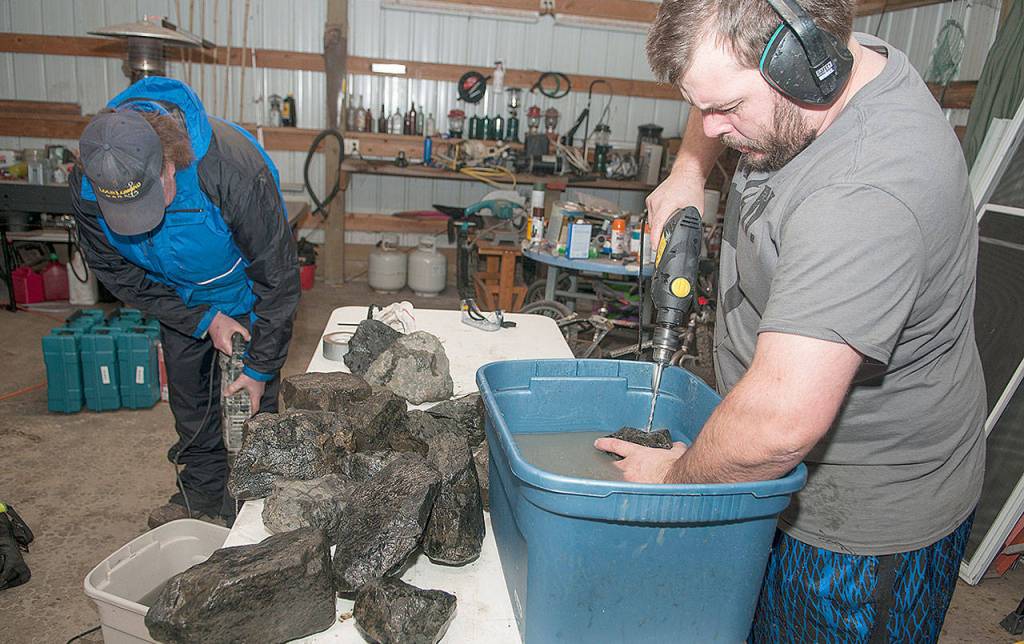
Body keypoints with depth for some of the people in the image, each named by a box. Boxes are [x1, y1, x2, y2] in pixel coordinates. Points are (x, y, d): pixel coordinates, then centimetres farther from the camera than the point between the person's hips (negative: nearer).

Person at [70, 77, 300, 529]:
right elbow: (117, 273, -10)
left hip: (244, 290, -4)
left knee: (253, 402, -1)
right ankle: (203, 491, 34)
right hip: (179, 298, 4)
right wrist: (202, 319, -16)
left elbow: (277, 276, -30)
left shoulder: (233, 168, -41)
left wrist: (261, 367, -24)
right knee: (187, 390, 14)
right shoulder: (87, 188, -27)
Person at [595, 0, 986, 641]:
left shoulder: (866, 192, -37)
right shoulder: (839, 64, -6)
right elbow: (715, 109, 17)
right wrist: (688, 171, 2)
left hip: (866, 519, -8)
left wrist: (677, 476, -24)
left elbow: (783, 416, -41)